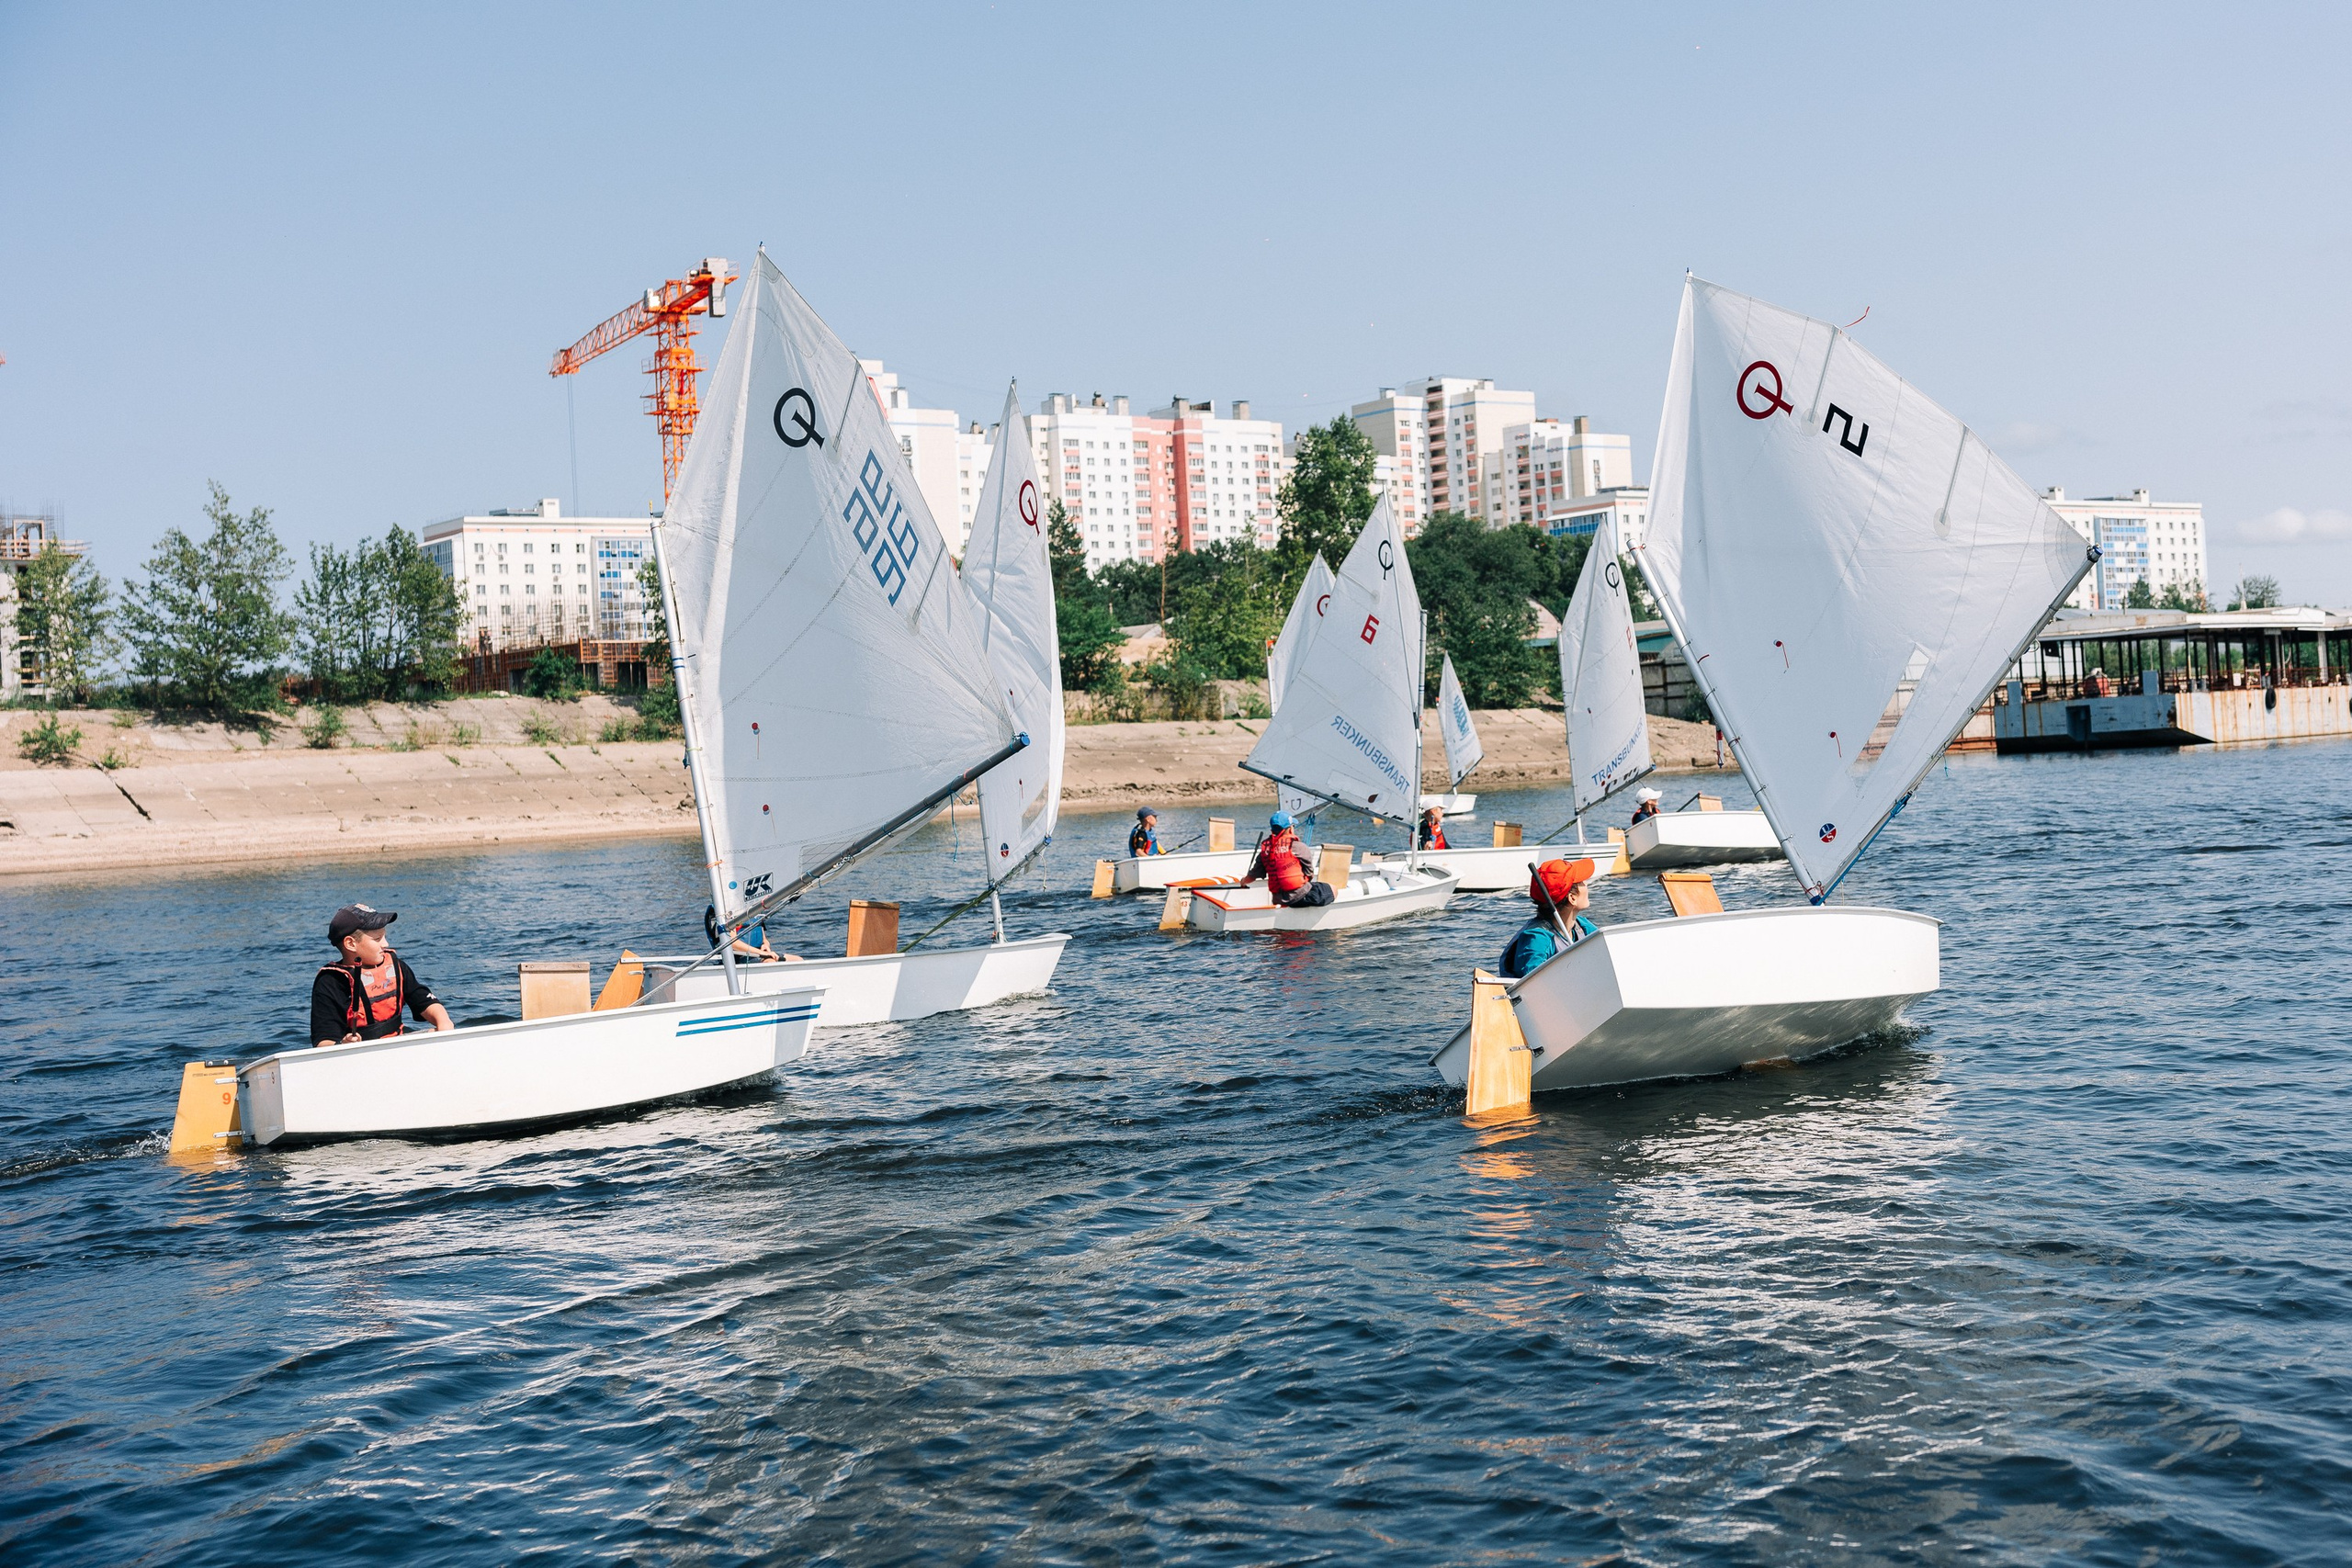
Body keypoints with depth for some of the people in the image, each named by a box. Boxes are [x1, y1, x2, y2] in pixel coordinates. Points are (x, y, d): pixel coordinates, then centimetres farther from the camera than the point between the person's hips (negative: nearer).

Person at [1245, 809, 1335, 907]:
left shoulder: (1265, 850, 5)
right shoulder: (1298, 847, -8)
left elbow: (1253, 876, 11)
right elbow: (1309, 875, 1)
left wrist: (1243, 882, 34)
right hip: (1300, 895, -6)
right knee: (1332, 889, 9)